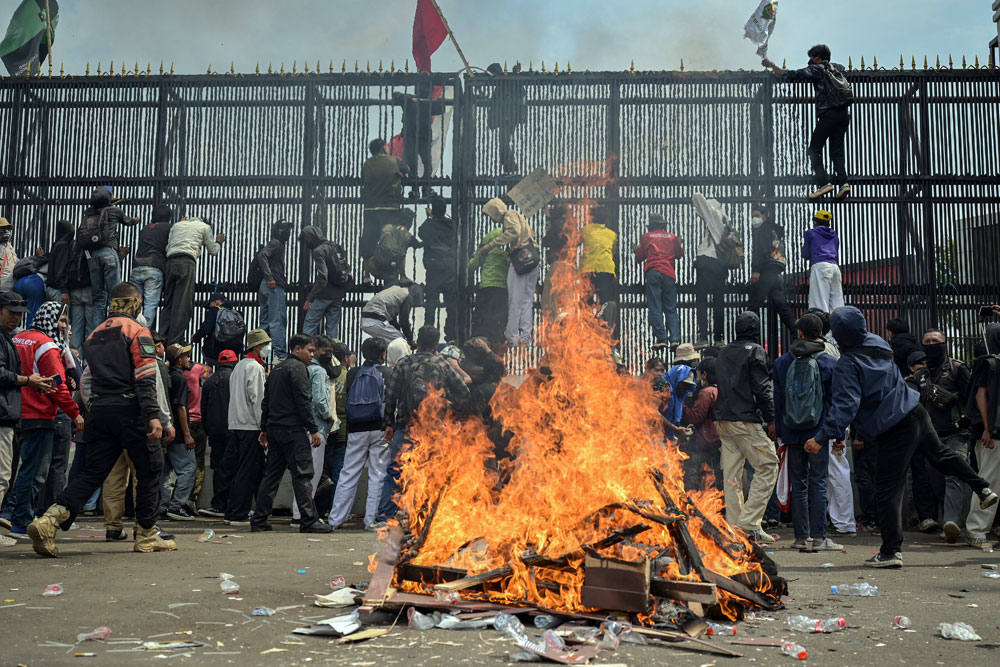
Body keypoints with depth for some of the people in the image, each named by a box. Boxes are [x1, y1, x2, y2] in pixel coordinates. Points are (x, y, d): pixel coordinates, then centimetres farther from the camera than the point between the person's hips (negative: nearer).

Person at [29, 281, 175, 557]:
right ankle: (146, 536, 10)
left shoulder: (95, 335, 18)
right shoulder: (137, 330, -5)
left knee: (92, 473, 5)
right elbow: (145, 377, -14)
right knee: (149, 470, 7)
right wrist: (152, 416, -18)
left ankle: (49, 520, -14)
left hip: (99, 410, 6)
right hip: (130, 410, -6)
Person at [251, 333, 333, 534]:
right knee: (302, 474, -7)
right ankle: (309, 521, -9)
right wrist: (314, 430, -13)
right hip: (293, 430, -9)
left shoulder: (276, 369, 19)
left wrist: (264, 429, 23)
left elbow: (266, 402, 20)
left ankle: (259, 520, 9)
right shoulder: (298, 368, -8)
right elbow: (303, 402, -15)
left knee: (271, 474, 10)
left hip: (275, 428, 9)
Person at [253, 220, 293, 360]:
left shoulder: (278, 244, 25)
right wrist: (269, 277, -24)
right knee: (278, 321, -12)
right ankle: (281, 355, -17)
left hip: (264, 287, 10)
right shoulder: (276, 243, -5)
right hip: (274, 286, -10)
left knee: (265, 323, 10)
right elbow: (261, 256, -21)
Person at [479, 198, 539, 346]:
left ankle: (512, 335, -5)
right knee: (527, 300, 9)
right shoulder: (518, 217, 28)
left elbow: (514, 232, -21)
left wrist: (490, 245, -22)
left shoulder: (510, 215, -1)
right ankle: (526, 335, 7)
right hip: (533, 261, 10)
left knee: (515, 300, -6)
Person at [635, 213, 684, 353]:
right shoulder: (672, 237, 14)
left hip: (652, 273, -2)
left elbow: (639, 257, 9)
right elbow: (679, 254, 19)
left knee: (655, 308, -4)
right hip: (669, 274, 2)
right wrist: (680, 243, 38)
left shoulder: (646, 237, 9)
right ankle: (674, 339, -9)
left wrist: (636, 249, 31)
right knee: (671, 309, 5)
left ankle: (661, 338, -14)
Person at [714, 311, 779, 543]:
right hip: (745, 420, -8)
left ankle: (734, 526, 7)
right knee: (768, 466, -2)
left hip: (723, 419, 8)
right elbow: (762, 388, -10)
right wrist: (771, 419, -7)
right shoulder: (755, 351, -5)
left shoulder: (724, 353, 18)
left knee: (732, 474, 8)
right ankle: (749, 522, -10)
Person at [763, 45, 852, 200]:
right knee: (837, 150, 9)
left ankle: (824, 182, -15)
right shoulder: (836, 67, 20)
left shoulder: (816, 69, 2)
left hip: (828, 114, -6)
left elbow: (790, 75, -2)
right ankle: (843, 182, -8)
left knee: (814, 149, -1)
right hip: (844, 113, 6)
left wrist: (772, 65, 11)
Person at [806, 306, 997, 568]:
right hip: (916, 413, 7)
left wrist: (824, 437, -27)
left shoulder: (847, 365, -18)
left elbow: (845, 406, -25)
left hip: (895, 431, -7)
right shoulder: (877, 343, 6)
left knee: (887, 491, -1)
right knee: (940, 454, 33)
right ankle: (984, 489, 41)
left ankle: (891, 552, 0)